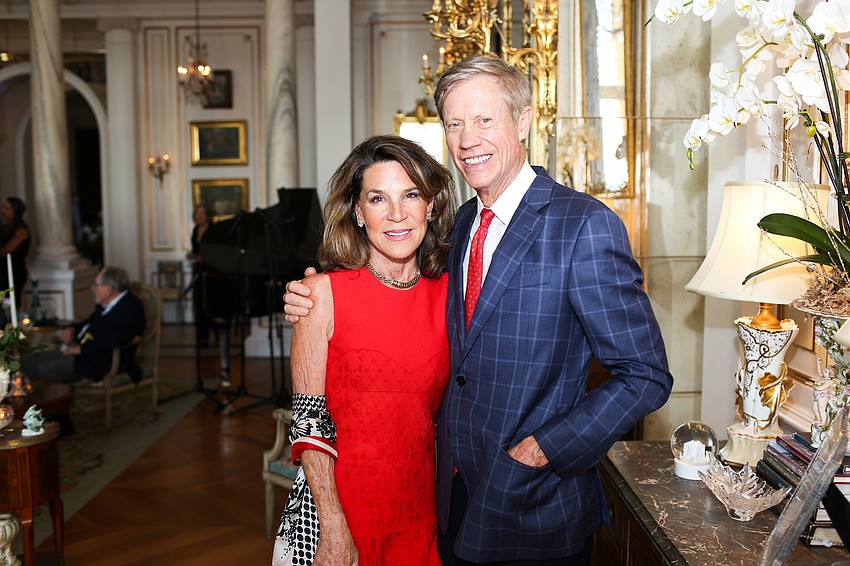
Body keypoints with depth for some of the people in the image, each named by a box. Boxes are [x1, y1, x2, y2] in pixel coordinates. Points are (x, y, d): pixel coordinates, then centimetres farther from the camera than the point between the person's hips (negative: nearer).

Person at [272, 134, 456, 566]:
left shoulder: (448, 291, -2)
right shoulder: (323, 294, -12)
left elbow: (448, 408, 8)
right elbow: (308, 422, -11)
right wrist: (335, 529, -15)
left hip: (421, 507, 3)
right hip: (337, 499, -3)